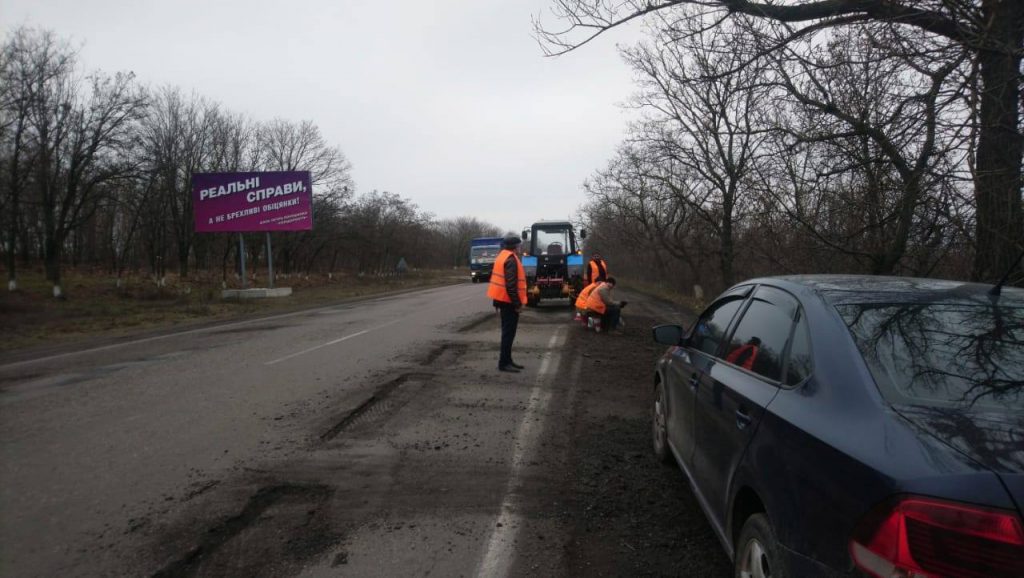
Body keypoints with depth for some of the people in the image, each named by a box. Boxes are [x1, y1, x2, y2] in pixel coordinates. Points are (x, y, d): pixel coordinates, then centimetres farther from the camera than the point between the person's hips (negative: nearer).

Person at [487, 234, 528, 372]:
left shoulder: (503, 256, 15)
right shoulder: (511, 259, -17)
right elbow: (511, 285, -24)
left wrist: (497, 302, 22)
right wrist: (517, 303, -20)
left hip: (503, 299, 10)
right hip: (509, 301, -10)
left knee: (508, 331, 15)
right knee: (509, 332, -5)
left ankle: (507, 360, 21)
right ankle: (504, 363, -2)